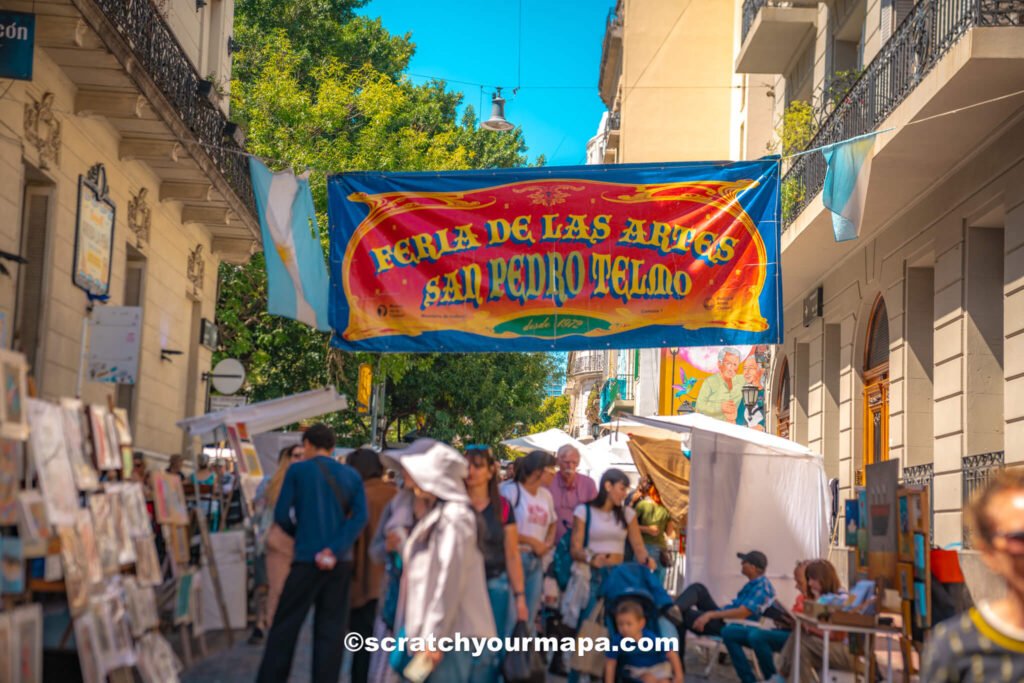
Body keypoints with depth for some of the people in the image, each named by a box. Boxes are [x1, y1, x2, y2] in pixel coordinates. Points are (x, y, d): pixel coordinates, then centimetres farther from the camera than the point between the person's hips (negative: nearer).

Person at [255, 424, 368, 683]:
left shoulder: (298, 470, 0)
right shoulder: (352, 476, 8)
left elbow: (281, 515, -2)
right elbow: (360, 517, -5)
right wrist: (335, 549, -12)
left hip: (308, 559, -3)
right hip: (340, 562, 3)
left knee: (285, 625, 5)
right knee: (330, 628, 7)